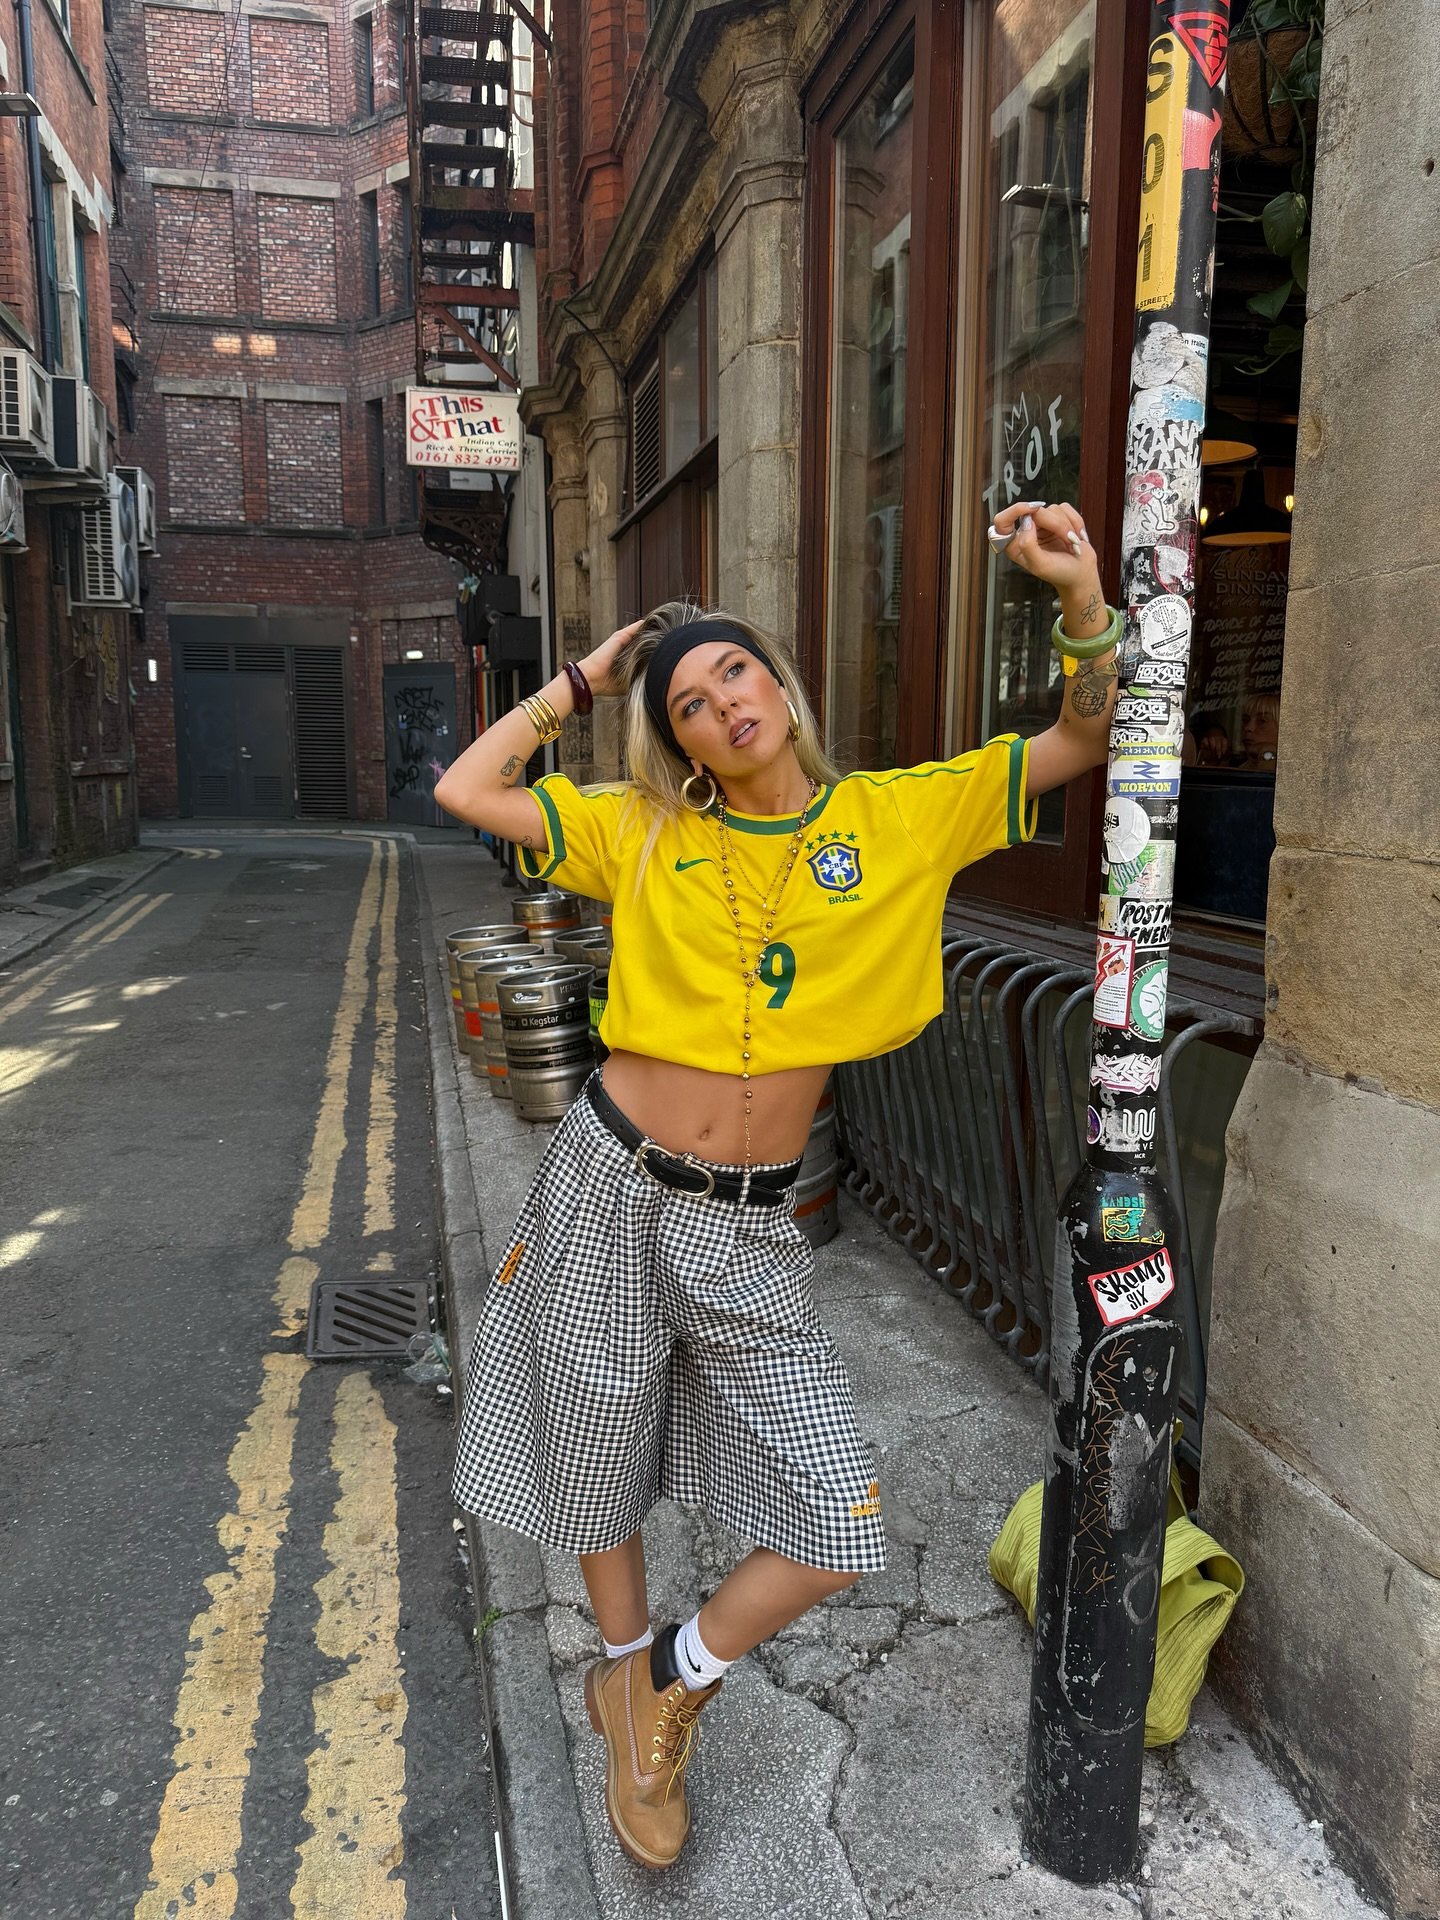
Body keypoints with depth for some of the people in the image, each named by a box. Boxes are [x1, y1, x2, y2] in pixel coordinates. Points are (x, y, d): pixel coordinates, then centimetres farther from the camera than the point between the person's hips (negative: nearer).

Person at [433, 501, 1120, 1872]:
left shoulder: (897, 818, 0)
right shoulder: (645, 835, 0)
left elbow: (1079, 743, 2)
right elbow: (465, 792, -1)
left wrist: (1082, 596, -11)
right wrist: (583, 681, 4)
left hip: (750, 1227, 1)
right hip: (612, 1186, 0)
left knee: (838, 1533, -1)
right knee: (598, 1476, 18)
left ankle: (658, 1685, 29)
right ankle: (634, 1684, 50)